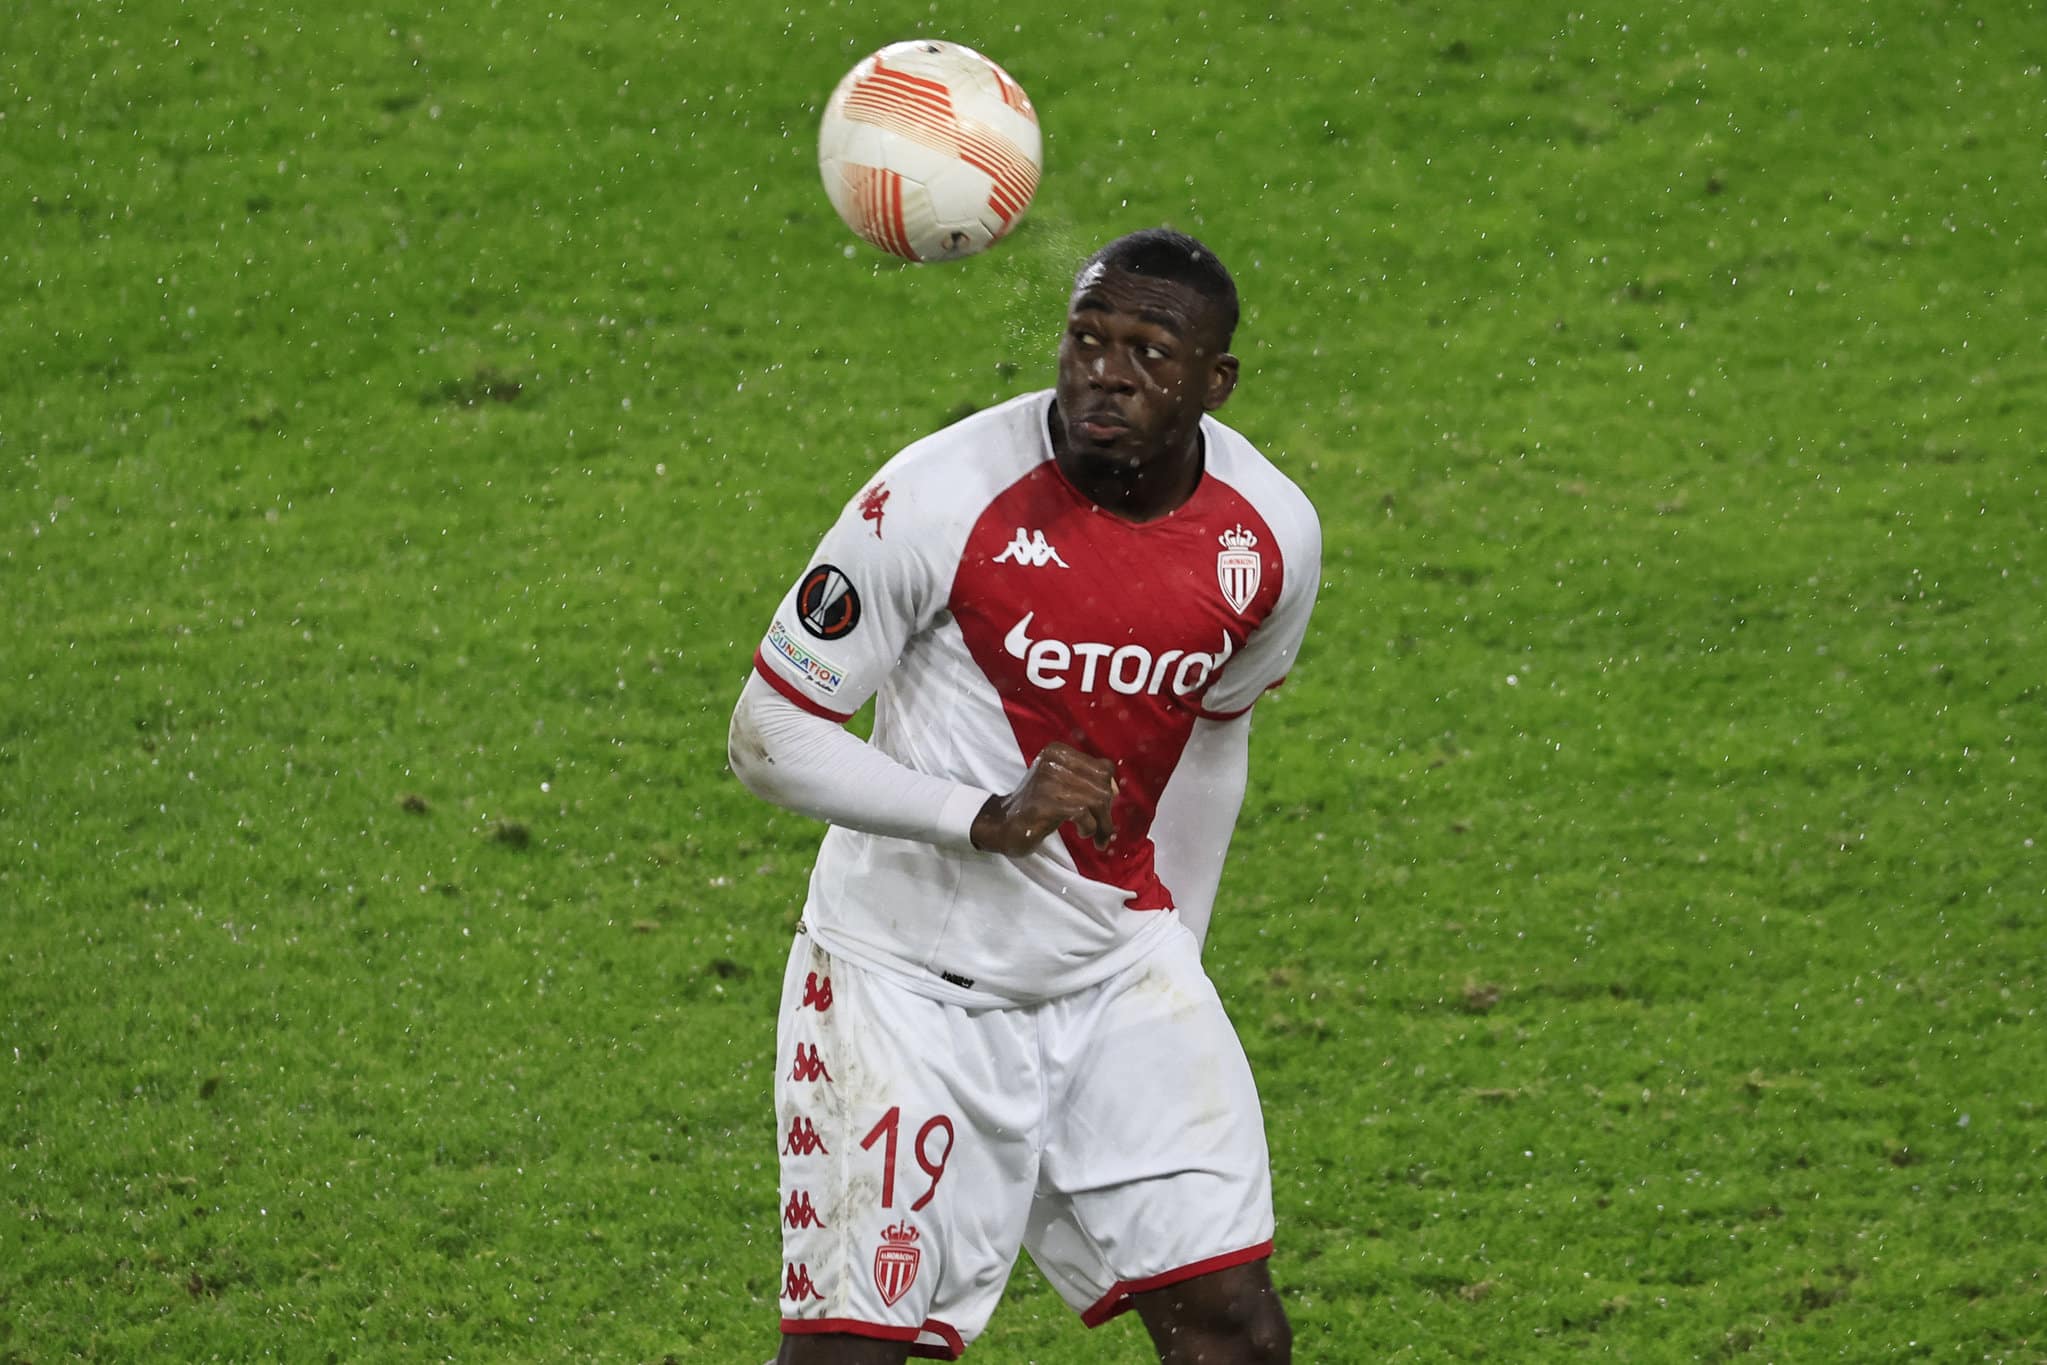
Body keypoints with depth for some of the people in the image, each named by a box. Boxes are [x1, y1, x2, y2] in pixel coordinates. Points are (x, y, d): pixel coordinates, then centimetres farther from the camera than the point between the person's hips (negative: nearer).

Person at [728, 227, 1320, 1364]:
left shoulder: (1272, 537, -6)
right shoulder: (936, 500, -21)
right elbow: (767, 734, -15)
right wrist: (987, 818, -28)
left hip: (1118, 971, 4)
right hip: (911, 980, -4)